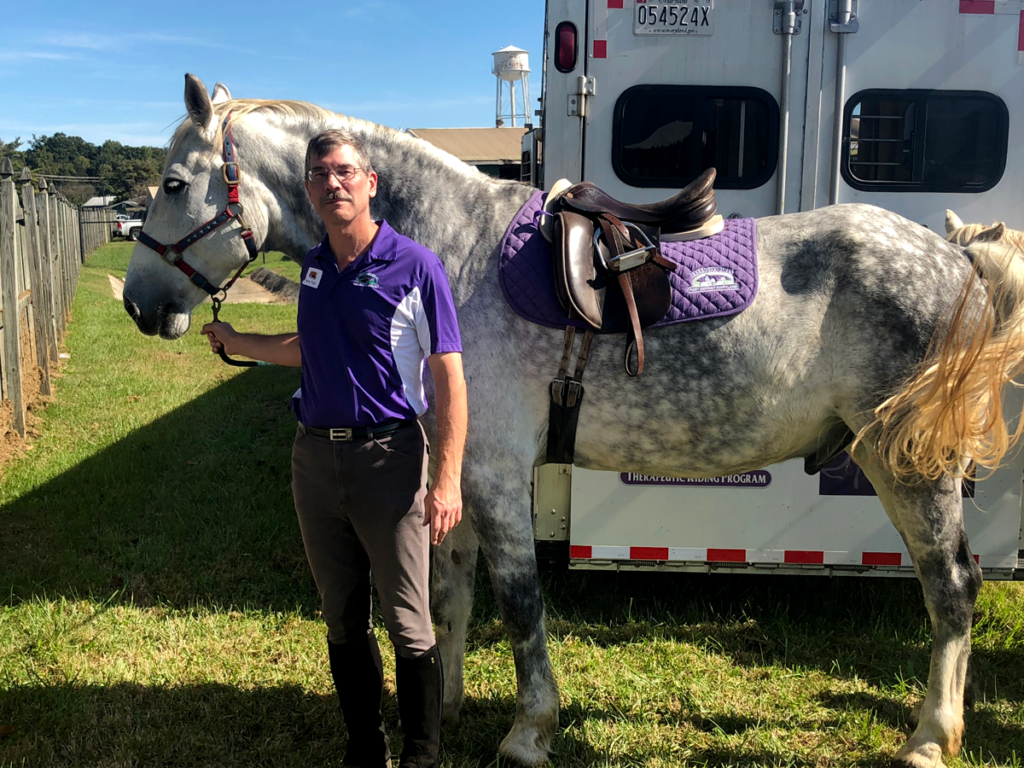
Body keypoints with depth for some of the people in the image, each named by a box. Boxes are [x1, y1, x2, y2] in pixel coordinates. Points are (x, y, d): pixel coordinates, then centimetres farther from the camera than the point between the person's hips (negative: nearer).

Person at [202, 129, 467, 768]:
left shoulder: (414, 266, -11)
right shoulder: (314, 267, 8)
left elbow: (450, 377, -13)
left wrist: (448, 480, -18)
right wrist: (234, 341, 25)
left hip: (387, 457, -6)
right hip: (315, 457, 6)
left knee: (409, 625, 3)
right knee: (342, 619, 16)